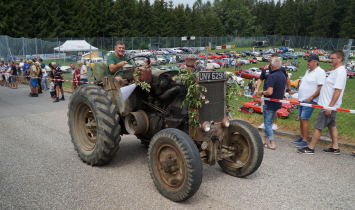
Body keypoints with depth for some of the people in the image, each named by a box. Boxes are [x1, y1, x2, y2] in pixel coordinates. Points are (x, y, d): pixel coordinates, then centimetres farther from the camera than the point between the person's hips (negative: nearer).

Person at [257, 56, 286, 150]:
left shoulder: (272, 76, -23)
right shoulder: (283, 75, 6)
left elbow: (269, 92, -29)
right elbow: (283, 90, 15)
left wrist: (261, 92, -12)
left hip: (270, 103, -9)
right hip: (278, 102, 9)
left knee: (268, 123, 3)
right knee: (268, 121, 20)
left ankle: (272, 143, 4)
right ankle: (265, 138, 31)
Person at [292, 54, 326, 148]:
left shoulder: (320, 72, -13)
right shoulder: (308, 71, 15)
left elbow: (321, 88, -19)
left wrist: (310, 98, -20)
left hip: (309, 101, -9)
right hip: (302, 100, 9)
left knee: (304, 119, -9)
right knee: (301, 119, 13)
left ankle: (305, 141, -3)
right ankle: (302, 137, 24)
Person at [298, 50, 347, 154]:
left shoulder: (340, 72, -18)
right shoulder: (334, 71, 11)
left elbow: (338, 91, -22)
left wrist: (330, 106, -23)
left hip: (329, 105, -10)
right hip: (328, 104, 10)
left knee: (318, 126, -4)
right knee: (331, 125, 16)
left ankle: (310, 148, 4)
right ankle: (335, 147, 26)